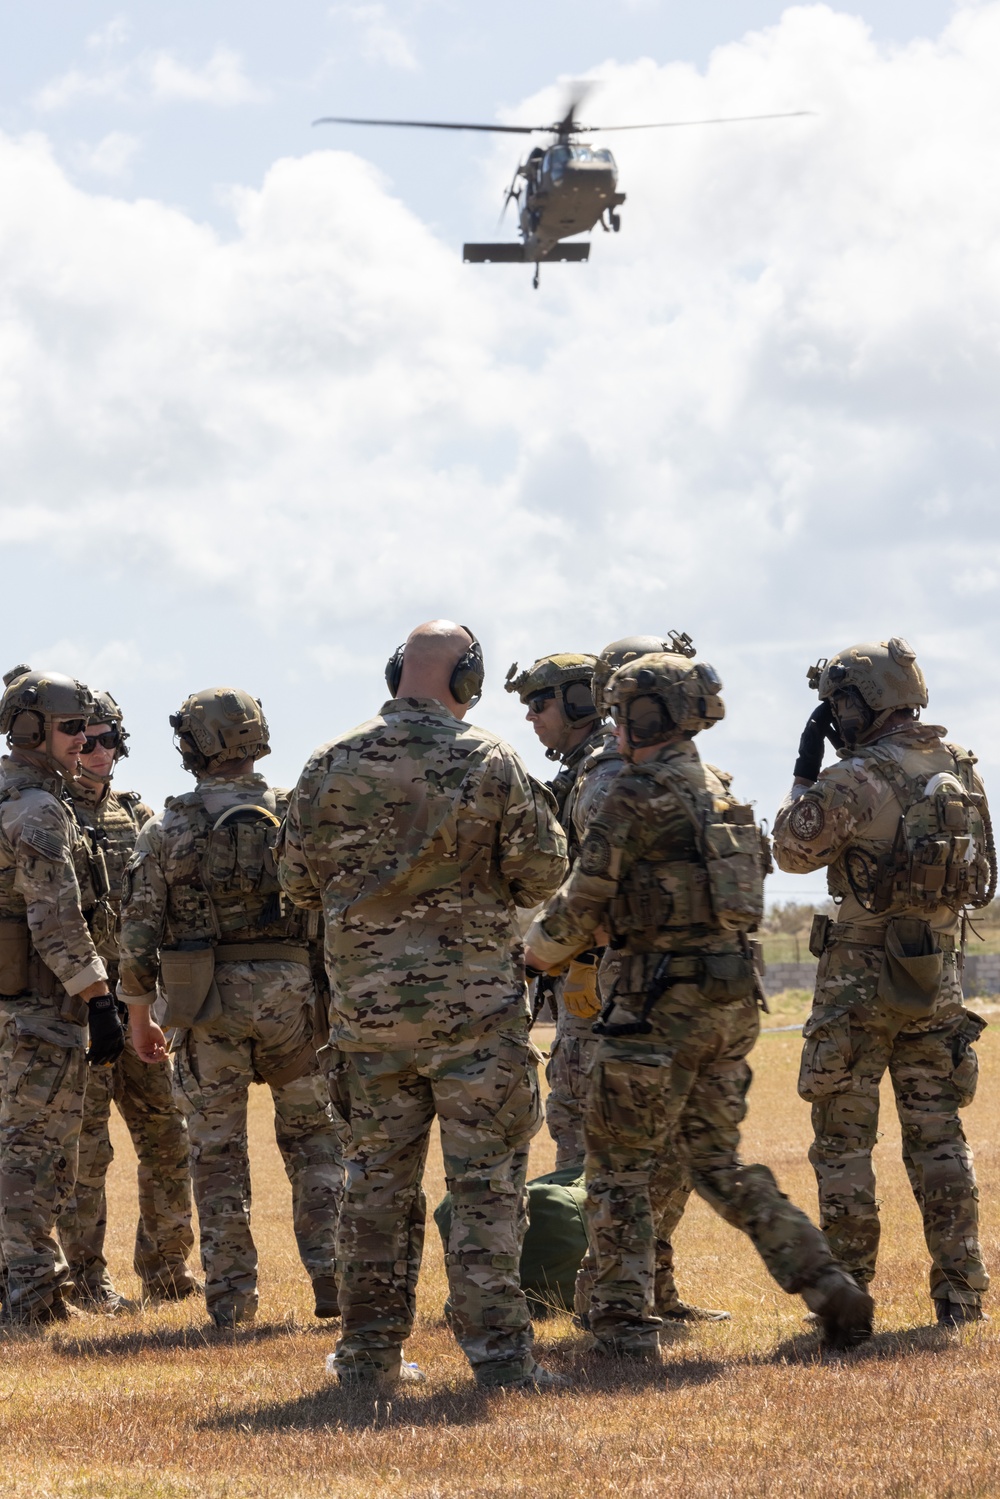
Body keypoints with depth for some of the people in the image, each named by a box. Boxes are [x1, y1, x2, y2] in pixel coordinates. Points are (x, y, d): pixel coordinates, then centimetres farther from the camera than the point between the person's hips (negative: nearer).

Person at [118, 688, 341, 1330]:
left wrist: (140, 1015, 8)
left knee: (218, 1150, 7)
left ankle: (232, 1297, 7)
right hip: (291, 991, 0)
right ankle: (330, 1270, 4)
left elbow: (140, 931, 0)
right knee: (312, 1133, 13)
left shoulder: (167, 830, 0)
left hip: (204, 1003, 0)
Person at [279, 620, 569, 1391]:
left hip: (369, 1002, 3)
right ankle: (497, 1349, -3)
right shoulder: (492, 762, -8)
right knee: (487, 1179, 0)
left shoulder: (331, 767, 1)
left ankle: (369, 1351, 15)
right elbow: (543, 874, -6)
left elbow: (298, 879, 8)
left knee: (379, 1176, 12)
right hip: (477, 1000, -3)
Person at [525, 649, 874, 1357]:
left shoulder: (637, 796, -11)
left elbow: (584, 902, -10)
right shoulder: (722, 792, 15)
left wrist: (538, 949, 10)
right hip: (735, 998, 8)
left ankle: (624, 1322, 1)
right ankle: (830, 1290, 7)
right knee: (717, 1160, 15)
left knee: (620, 1164, 2)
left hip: (663, 996, -8)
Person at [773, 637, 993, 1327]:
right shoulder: (959, 766, 5)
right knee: (938, 1133, 10)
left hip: (863, 974, -6)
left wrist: (806, 773, 3)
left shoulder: (856, 781, -16)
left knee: (845, 1137, 3)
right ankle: (961, 1290, 7)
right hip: (938, 974, 6)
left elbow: (795, 849, -5)